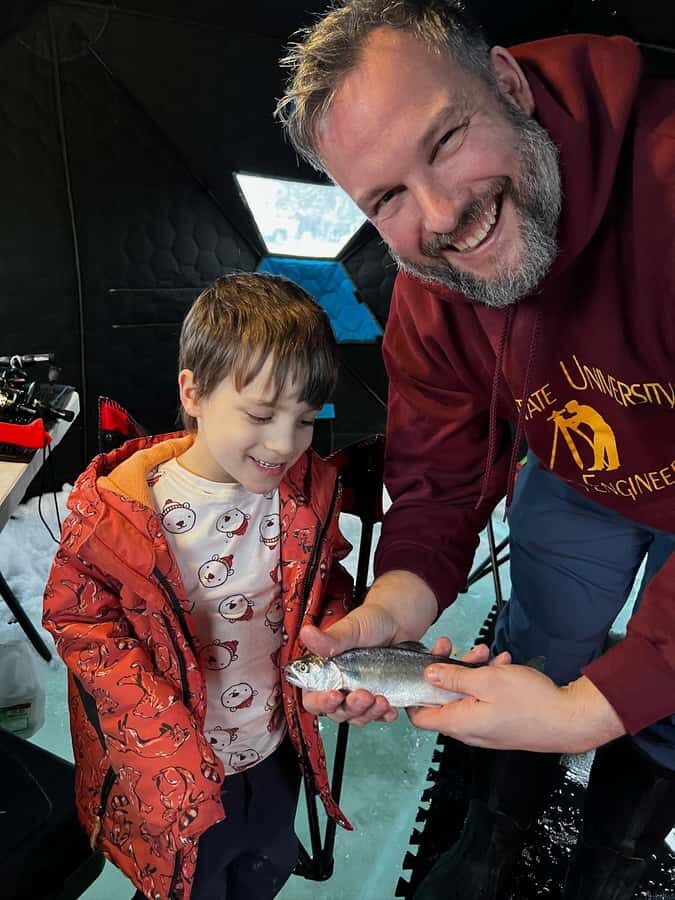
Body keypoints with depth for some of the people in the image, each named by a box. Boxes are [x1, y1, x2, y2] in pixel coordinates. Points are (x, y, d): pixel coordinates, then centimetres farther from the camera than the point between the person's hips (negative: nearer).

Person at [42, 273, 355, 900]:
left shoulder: (310, 490, -14)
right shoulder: (117, 508, -27)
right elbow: (82, 622, -16)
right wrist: (168, 745, -22)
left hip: (277, 746, 4)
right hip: (178, 775, -4)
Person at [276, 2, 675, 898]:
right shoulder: (428, 301, -21)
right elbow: (439, 478, -14)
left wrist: (593, 708, -40)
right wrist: (392, 610, -32)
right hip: (574, 479, 3)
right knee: (532, 656, 14)